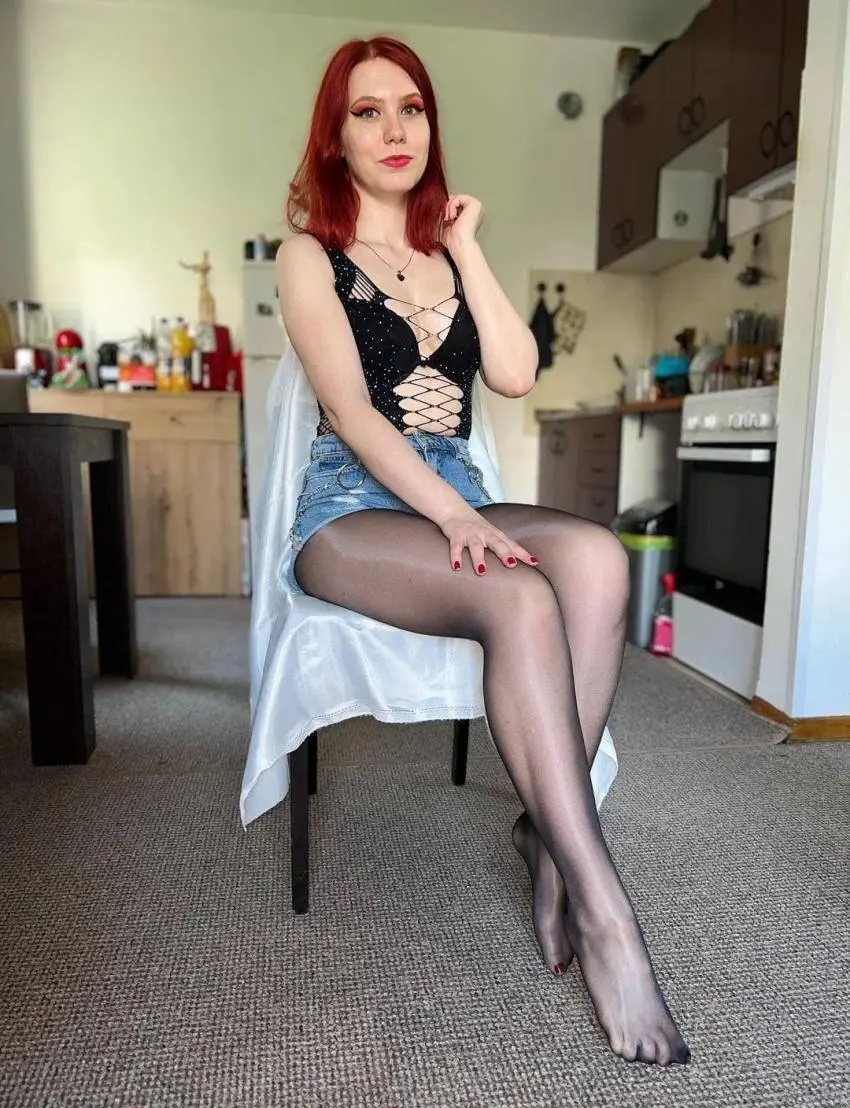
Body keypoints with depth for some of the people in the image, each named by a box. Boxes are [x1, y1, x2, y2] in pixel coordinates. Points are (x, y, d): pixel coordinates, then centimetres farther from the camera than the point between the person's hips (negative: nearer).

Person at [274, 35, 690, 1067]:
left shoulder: (446, 254, 22)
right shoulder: (311, 254, 7)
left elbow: (515, 374, 5)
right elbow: (349, 410, -9)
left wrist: (466, 251, 8)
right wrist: (456, 517, -22)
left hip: (454, 494, 5)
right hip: (351, 509, -4)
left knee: (596, 557, -27)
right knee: (519, 599, -33)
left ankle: (547, 830, -20)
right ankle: (602, 914, -25)